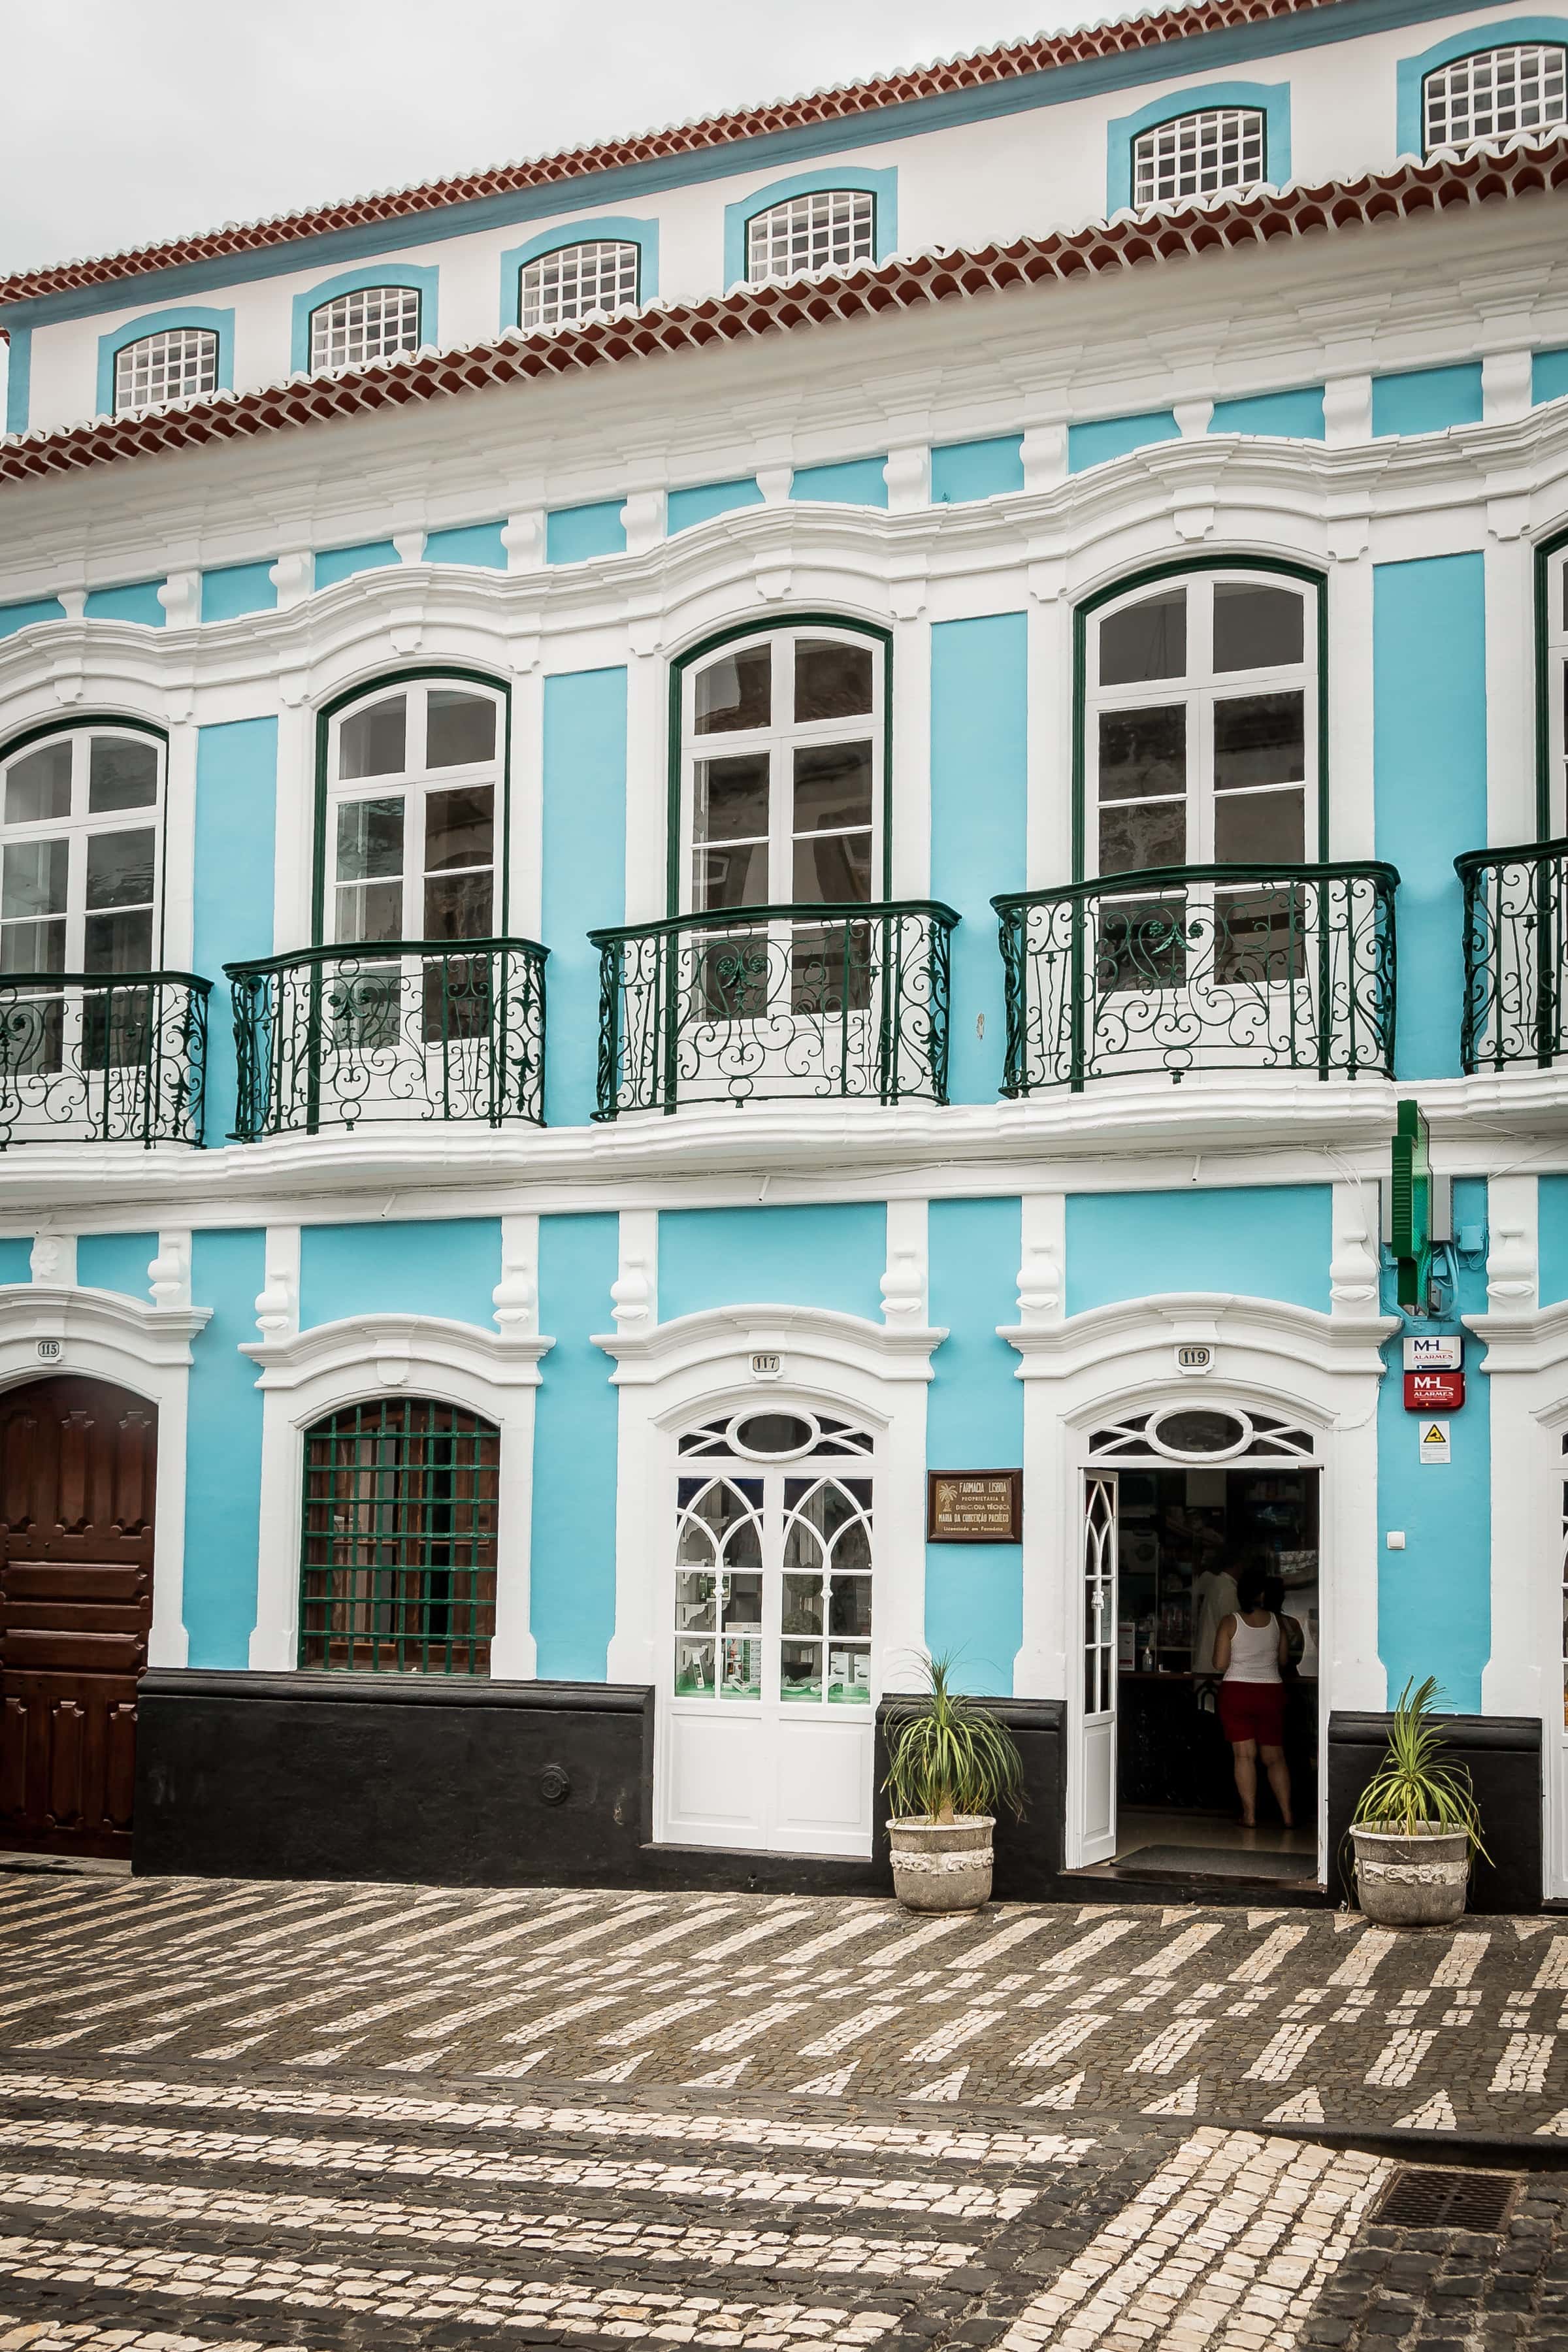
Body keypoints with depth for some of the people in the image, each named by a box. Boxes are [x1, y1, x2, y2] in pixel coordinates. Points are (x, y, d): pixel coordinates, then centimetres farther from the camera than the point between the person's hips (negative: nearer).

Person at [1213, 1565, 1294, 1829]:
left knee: (1244, 1755, 2)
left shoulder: (1231, 1623, -8)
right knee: (1275, 1756, 10)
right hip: (1271, 1692, 2)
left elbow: (1220, 1664, -9)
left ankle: (1250, 1815, 1)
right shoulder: (1276, 1622, -1)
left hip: (1236, 1692, -2)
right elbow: (1284, 1659, 9)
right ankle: (1287, 1814, 7)